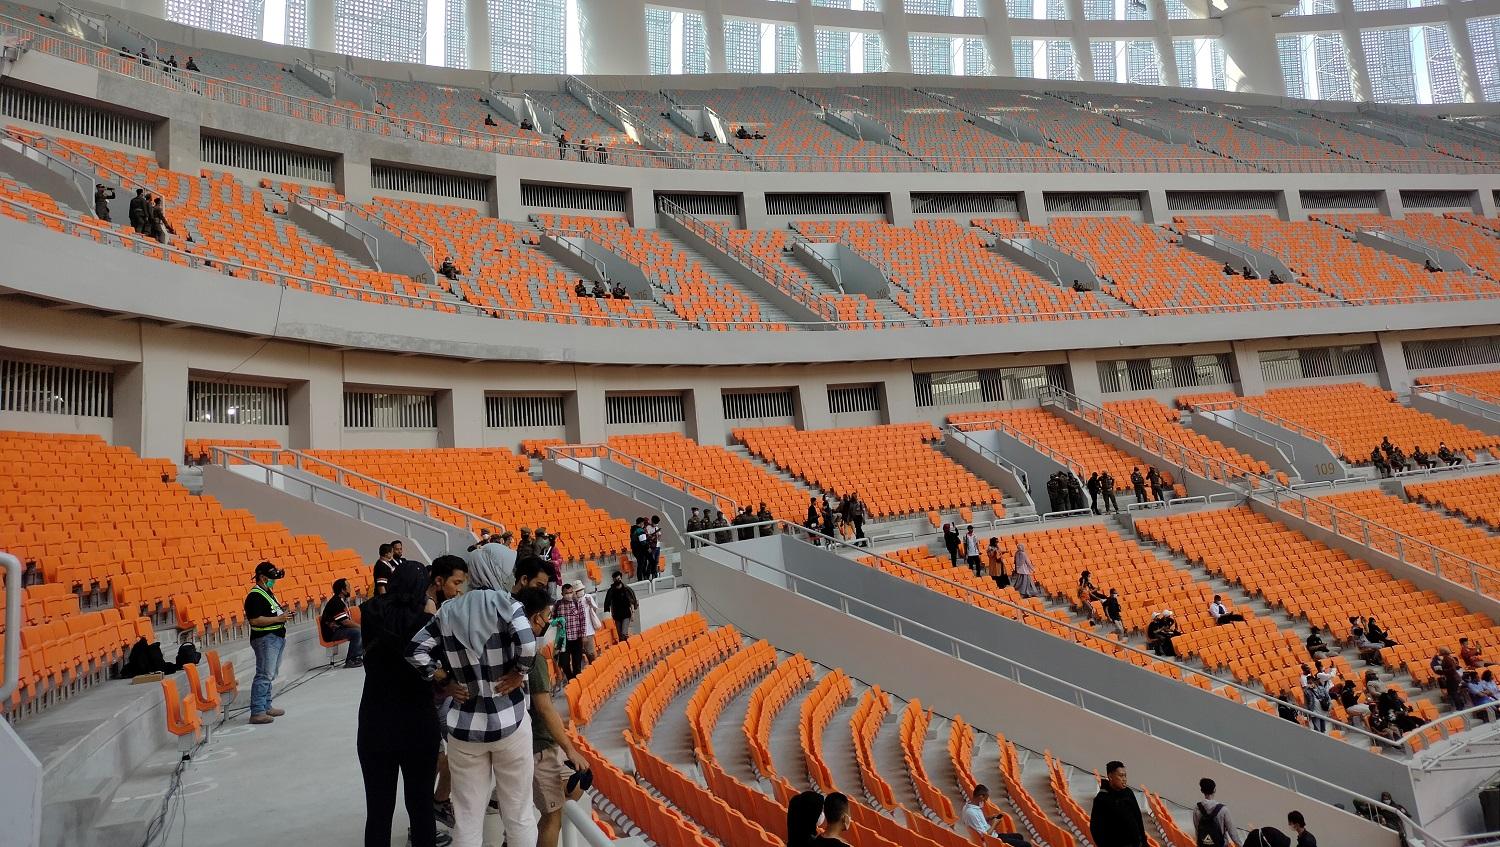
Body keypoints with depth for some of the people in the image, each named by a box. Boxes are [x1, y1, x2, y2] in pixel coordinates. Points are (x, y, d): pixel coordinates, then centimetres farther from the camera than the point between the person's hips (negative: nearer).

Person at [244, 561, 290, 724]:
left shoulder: (267, 592, 16)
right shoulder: (255, 596, -15)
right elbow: (255, 620, -24)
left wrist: (283, 614, 12)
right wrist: (279, 618, -22)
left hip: (276, 638, 10)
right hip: (265, 639, -10)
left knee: (269, 675, 16)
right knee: (264, 675, -10)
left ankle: (266, 706, 25)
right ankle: (257, 712, -7)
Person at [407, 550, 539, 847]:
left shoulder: (449, 610, 2)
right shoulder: (506, 604, -12)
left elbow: (415, 650, 3)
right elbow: (527, 643, -28)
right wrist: (519, 673, -11)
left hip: (465, 726, 4)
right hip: (509, 722, -4)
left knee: (467, 818, 15)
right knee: (519, 814, 13)